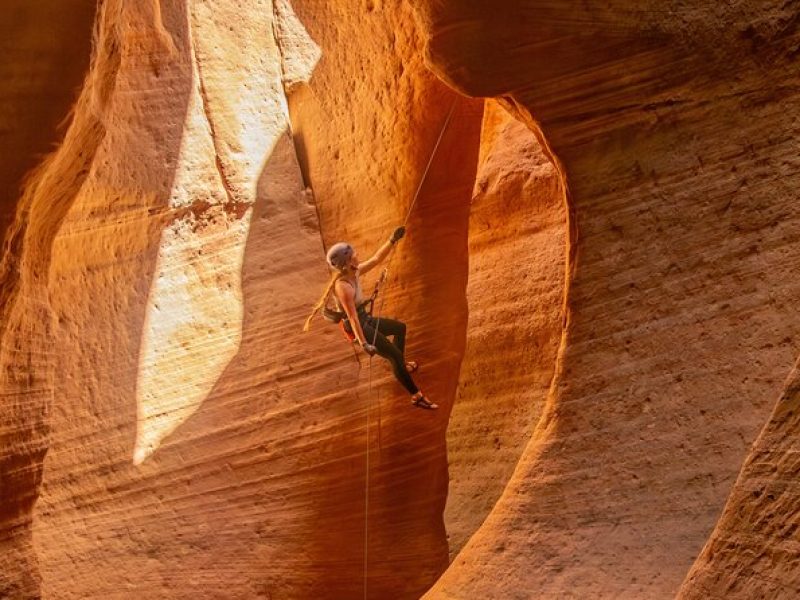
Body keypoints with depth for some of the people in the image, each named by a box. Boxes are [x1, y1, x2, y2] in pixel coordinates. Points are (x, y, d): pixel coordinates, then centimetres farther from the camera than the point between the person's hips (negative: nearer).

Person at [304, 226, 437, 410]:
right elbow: (352, 317, -35)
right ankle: (416, 396, -1)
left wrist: (392, 240, 0)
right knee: (395, 355, -10)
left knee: (400, 328, 29)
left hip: (366, 319, 10)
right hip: (359, 327, -10)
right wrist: (363, 343, -39)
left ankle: (402, 365, 46)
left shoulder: (354, 272, -6)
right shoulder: (343, 286, -32)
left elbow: (376, 259, 7)